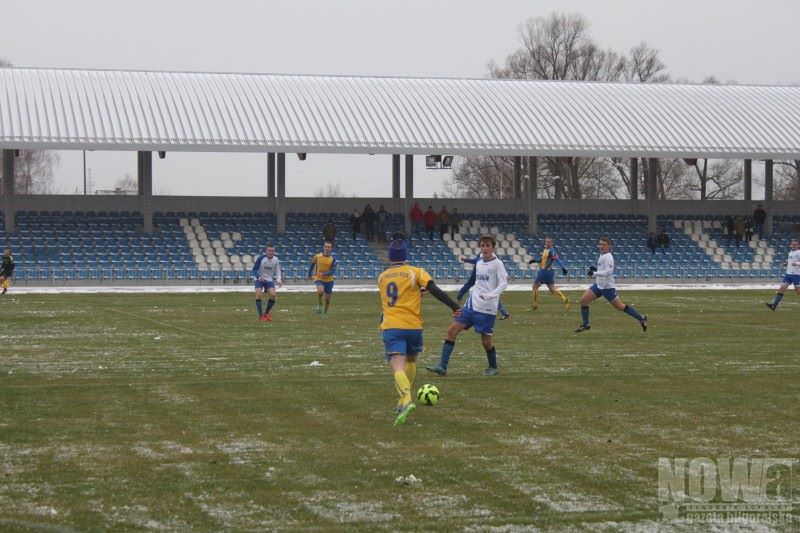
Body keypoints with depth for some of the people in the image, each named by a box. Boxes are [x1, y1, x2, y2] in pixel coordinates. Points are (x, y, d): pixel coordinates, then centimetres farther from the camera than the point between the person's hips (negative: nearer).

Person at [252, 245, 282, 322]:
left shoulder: (276, 260, -7)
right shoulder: (260, 258, -18)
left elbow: (277, 271, 5)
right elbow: (254, 269, -12)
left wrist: (278, 280, -13)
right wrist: (259, 277, -30)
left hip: (269, 280, 3)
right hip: (259, 279, -3)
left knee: (273, 295, -13)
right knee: (258, 294, -22)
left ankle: (266, 313, 11)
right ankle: (260, 315, -12)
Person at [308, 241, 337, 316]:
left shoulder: (333, 259, -7)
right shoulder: (317, 256, -5)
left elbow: (333, 271, -16)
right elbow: (312, 265, 12)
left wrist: (324, 274, -30)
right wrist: (310, 275, 18)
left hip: (329, 280, 1)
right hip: (319, 279, -1)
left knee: (327, 300, 6)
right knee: (320, 290, -33)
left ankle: (325, 313, 29)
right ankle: (319, 305, -10)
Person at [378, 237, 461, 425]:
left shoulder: (382, 277, 13)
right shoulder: (415, 272, 1)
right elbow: (435, 291, -11)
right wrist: (455, 307, -11)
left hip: (390, 326, 0)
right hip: (413, 326, 0)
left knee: (397, 366, -14)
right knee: (411, 360, 26)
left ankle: (406, 399, -40)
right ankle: (404, 401, 25)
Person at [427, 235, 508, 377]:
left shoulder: (497, 264, -7)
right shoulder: (478, 263, 13)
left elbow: (503, 283, -16)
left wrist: (490, 295, -28)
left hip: (487, 308, -7)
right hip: (472, 305, 7)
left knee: (486, 341, 0)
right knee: (452, 330, -5)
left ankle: (493, 368, 27)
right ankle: (442, 366, -7)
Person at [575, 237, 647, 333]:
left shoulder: (608, 257, -16)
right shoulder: (602, 256, 12)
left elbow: (608, 271, -27)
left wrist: (594, 273, -30)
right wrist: (595, 269, 7)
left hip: (607, 287, -9)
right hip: (598, 285, 9)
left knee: (620, 307, -1)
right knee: (583, 300, -2)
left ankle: (641, 318, 13)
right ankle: (585, 325, 6)